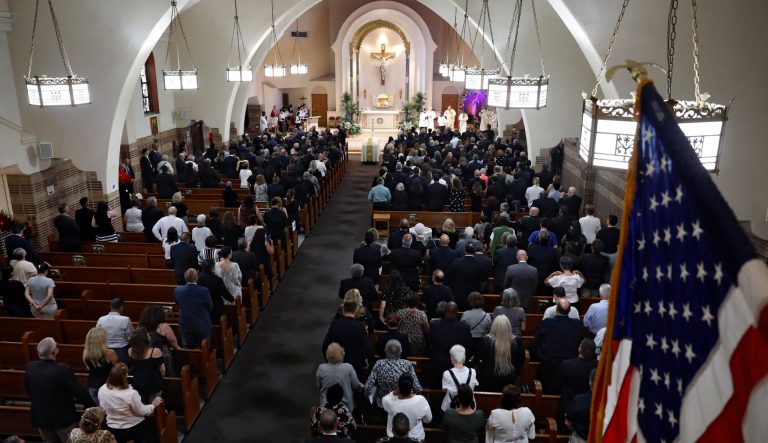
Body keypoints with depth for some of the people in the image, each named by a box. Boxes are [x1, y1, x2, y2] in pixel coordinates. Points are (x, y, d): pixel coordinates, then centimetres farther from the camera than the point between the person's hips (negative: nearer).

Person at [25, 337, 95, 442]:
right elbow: (80, 392, -21)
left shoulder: (30, 367, -9)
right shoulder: (63, 370, -27)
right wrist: (94, 407, -8)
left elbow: (28, 390, 8)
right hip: (63, 418, -5)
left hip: (40, 418, 5)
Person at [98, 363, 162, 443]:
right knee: (150, 425, 25)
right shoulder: (131, 394, -33)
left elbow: (103, 410, 1)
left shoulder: (102, 390, -16)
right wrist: (153, 405, -2)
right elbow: (142, 412, -19)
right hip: (133, 429, -5)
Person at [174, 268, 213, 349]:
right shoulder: (204, 291, -23)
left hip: (185, 326, 3)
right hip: (202, 326, -3)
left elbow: (178, 306, 4)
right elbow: (210, 307, -8)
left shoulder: (177, 291, -13)